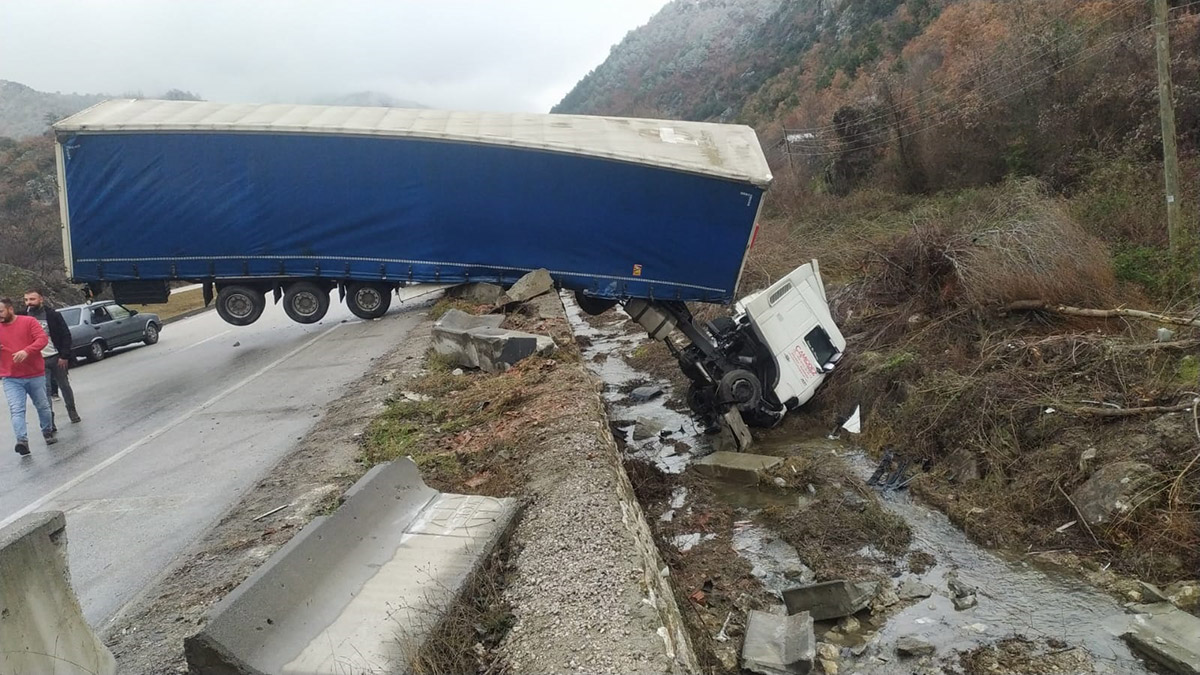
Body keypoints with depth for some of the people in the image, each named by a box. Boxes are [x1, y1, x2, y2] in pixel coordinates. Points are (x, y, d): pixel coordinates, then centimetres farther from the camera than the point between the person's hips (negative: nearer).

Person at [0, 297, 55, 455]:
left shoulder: (29, 321, -3)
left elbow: (43, 339, -14)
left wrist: (26, 351, -30)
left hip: (35, 375, -1)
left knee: (43, 406, 14)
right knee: (17, 410, -12)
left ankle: (48, 432, 31)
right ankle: (22, 440, -20)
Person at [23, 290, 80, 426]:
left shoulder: (53, 315, -5)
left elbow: (66, 335, -4)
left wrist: (64, 356, -9)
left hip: (56, 358, -1)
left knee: (65, 386, 12)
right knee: (45, 391, -4)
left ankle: (72, 411, 30)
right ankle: (49, 421, -2)